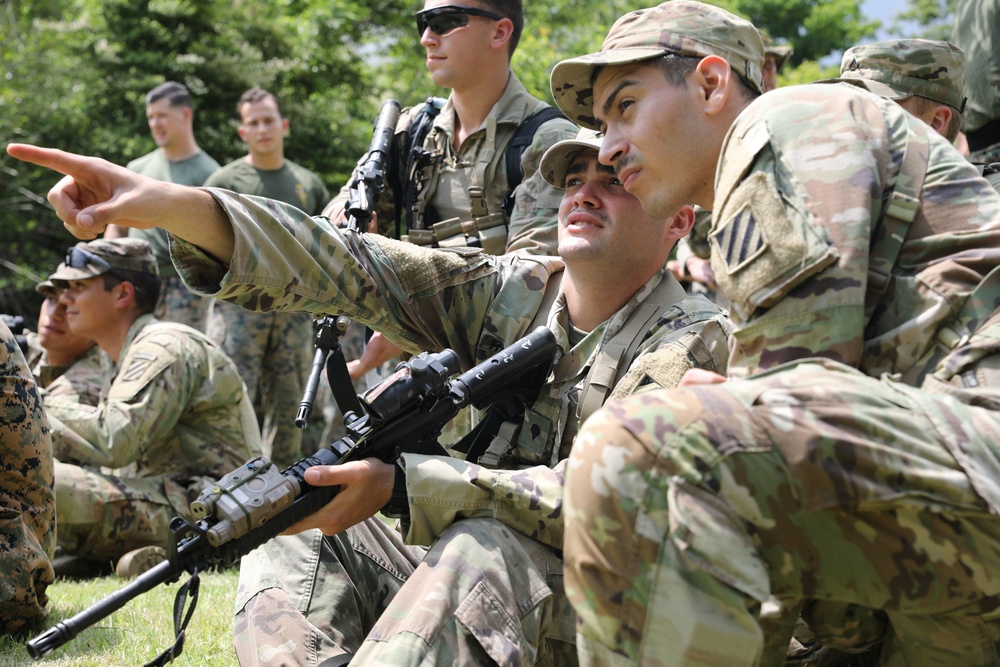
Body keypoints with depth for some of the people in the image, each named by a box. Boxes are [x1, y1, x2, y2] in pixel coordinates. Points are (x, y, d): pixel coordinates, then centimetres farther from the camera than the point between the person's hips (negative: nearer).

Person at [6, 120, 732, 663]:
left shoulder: (692, 340, -10)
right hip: (460, 579, 7)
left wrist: (400, 486, -29)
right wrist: (172, 206, -25)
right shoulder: (513, 290, 5)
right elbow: (354, 270, -9)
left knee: (476, 552, -35)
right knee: (291, 538, -6)